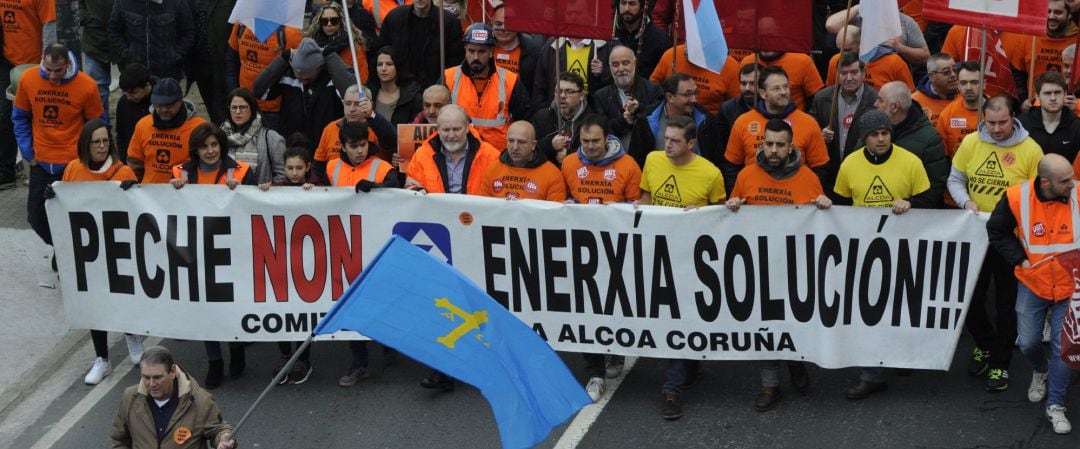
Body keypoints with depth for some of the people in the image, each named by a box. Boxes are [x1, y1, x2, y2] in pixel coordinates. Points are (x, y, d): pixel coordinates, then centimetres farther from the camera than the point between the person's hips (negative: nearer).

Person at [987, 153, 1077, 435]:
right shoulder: (1017, 198, -17)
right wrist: (1019, 259, -8)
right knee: (1028, 342, 8)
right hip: (1032, 284, 1)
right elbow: (997, 231, -1)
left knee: (1063, 346, -2)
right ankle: (1040, 372, 43)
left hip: (1069, 287, -1)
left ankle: (1055, 406, 13)